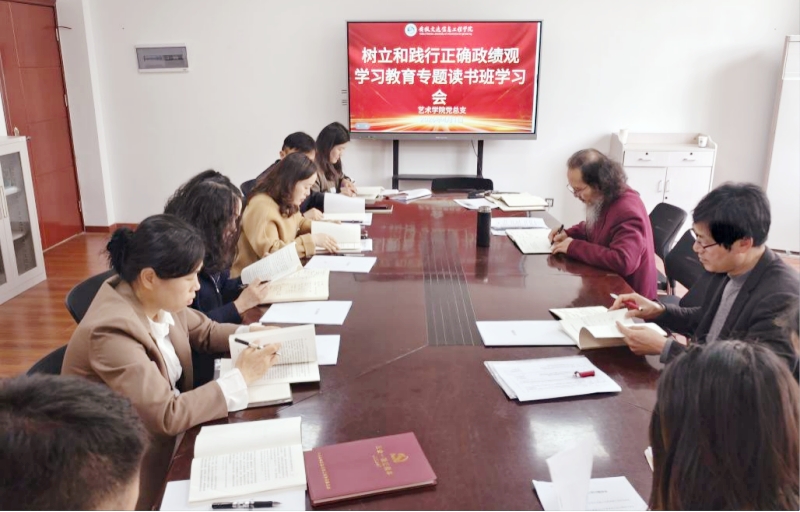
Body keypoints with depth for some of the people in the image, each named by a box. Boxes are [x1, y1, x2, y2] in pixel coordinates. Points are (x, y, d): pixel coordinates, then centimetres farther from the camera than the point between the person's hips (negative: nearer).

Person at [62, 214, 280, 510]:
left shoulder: (157, 299, -8)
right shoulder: (112, 331, -31)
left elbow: (205, 331, 10)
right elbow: (167, 417, -30)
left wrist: (250, 334, -10)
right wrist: (240, 377, -25)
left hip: (169, 420, 7)